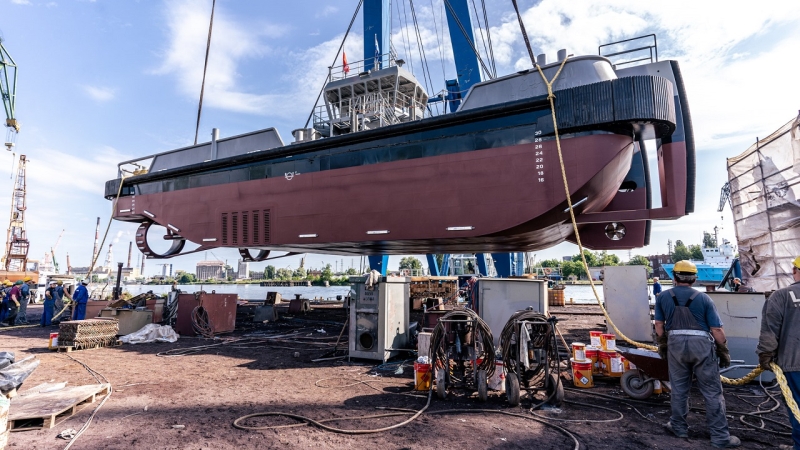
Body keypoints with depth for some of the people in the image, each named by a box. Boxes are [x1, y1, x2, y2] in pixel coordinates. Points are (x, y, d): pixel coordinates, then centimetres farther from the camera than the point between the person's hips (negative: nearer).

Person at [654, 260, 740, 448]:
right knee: (712, 391, 6)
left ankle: (679, 427, 25)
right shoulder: (703, 298, -3)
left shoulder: (663, 297, 2)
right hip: (701, 344, -2)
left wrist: (662, 345, 20)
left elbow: (659, 324, 7)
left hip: (675, 343, 2)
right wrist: (723, 351, 8)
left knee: (679, 388, 14)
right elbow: (717, 329, -3)